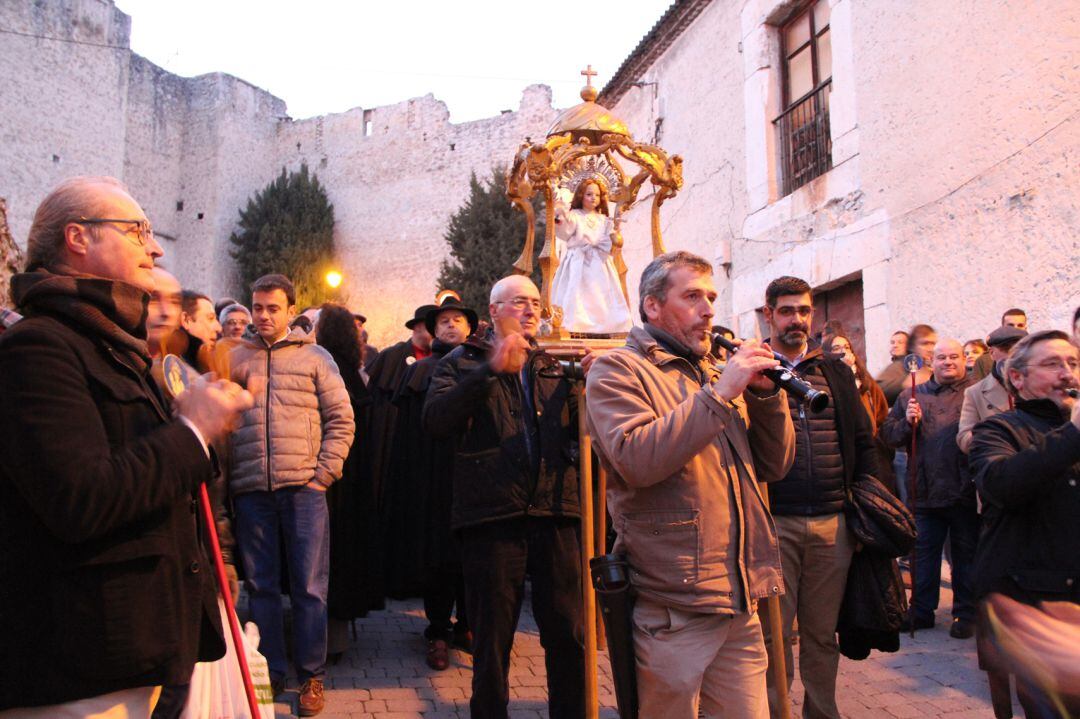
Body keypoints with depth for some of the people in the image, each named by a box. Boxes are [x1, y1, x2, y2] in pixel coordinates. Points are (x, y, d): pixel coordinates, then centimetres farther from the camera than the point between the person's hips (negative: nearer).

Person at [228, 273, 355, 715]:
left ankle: (311, 676, 16)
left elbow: (341, 420, 3)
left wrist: (325, 472, -5)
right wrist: (227, 477, 2)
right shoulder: (234, 359, 11)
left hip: (303, 488, -2)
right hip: (251, 491, 2)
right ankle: (270, 672, 24)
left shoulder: (315, 357, 5)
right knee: (260, 586, 10)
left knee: (309, 587, 4)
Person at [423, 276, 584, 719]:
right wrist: (492, 370, -19)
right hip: (491, 517, -3)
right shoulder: (463, 363, 6)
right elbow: (435, 421, -13)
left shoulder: (553, 366, 18)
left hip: (555, 515, 3)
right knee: (492, 642, 9)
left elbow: (581, 429, 9)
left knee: (568, 636, 9)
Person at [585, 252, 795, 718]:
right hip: (671, 606, -6)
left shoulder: (717, 372, 17)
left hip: (741, 602, 6)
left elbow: (774, 466, 14)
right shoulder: (617, 370, -4)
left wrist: (766, 393, -2)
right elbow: (636, 461, -23)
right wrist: (719, 394, -20)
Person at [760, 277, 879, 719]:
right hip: (774, 521, -3)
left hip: (833, 522, 4)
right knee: (774, 632, 3)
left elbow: (864, 442, 14)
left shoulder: (836, 372, 13)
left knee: (822, 633, 13)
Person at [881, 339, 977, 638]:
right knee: (923, 552, 11)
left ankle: (966, 614, 23)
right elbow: (888, 434, 7)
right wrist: (907, 422, -10)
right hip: (925, 491, 3)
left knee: (966, 555, 9)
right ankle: (921, 611, 23)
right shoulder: (911, 396, 11)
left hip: (965, 491, -2)